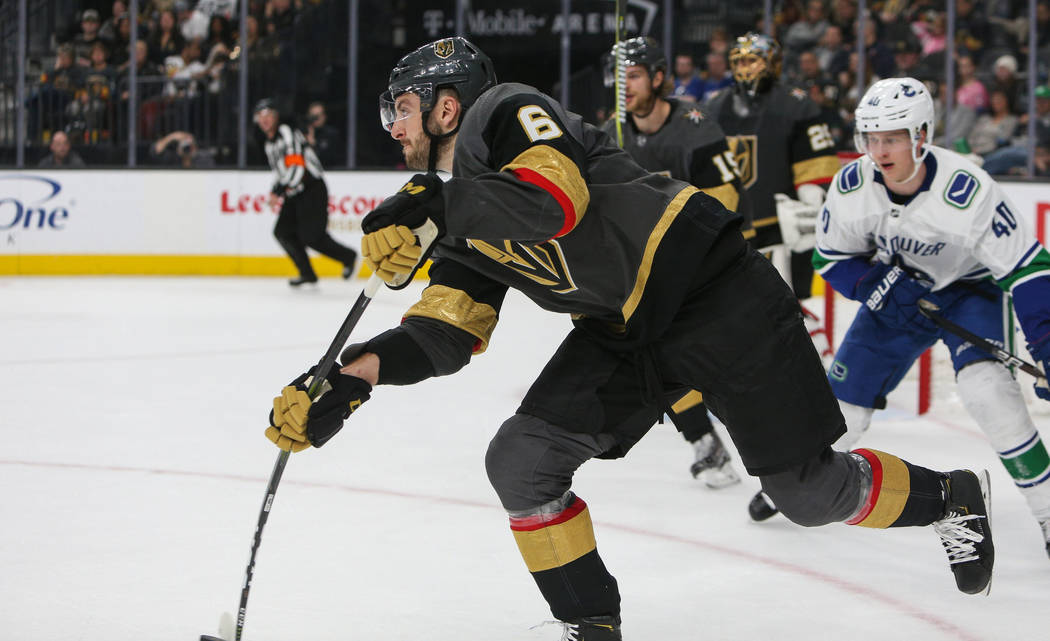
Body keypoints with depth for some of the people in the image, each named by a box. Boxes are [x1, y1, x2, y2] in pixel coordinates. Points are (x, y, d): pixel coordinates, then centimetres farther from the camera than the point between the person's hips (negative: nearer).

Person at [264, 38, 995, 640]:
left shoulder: (504, 111, -11)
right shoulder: (463, 223, 13)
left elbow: (557, 202, -31)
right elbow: (448, 334, 4)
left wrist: (433, 211, -33)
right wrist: (353, 377, -9)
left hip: (715, 289, -8)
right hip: (625, 332, 8)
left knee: (810, 492, -4)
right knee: (520, 459, -8)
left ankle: (950, 498, 24)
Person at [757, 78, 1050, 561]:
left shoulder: (967, 190, -33)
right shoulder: (852, 186, -20)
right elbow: (831, 255, -2)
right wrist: (875, 285, -21)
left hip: (970, 289, -4)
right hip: (897, 290, 4)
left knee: (986, 388, -29)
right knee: (845, 397, 1)